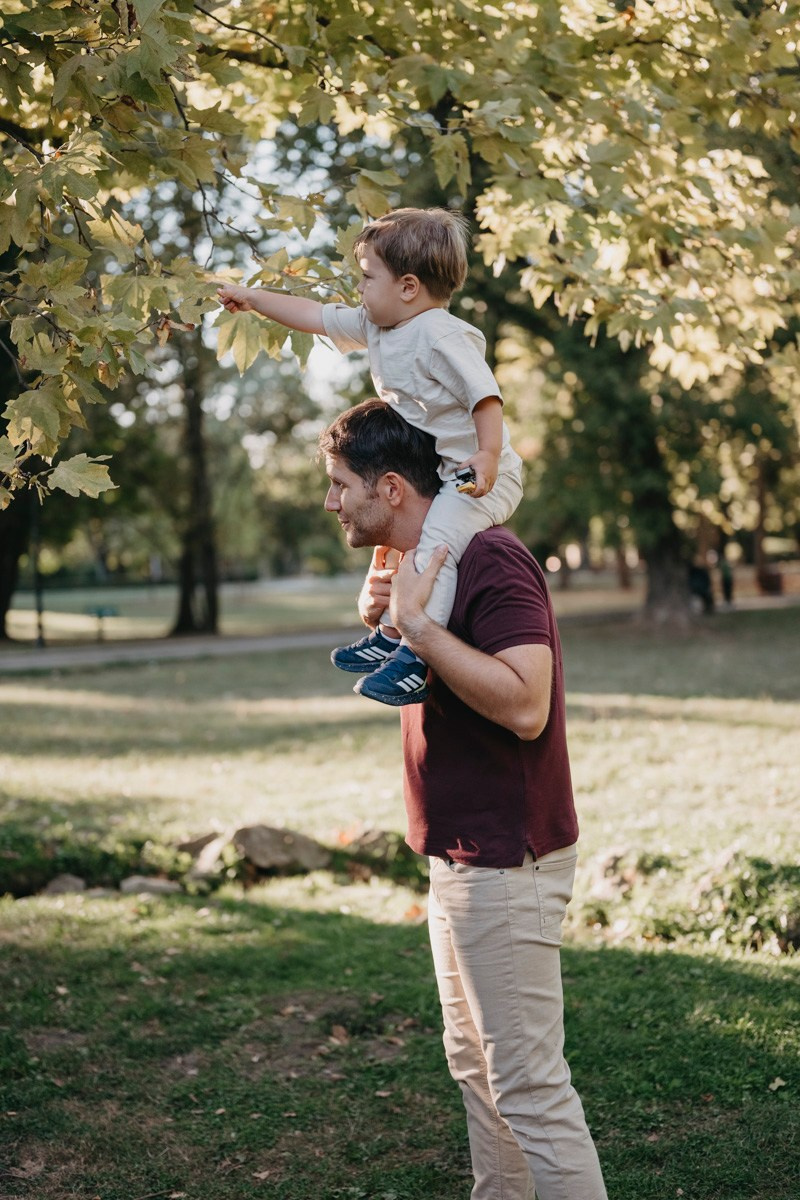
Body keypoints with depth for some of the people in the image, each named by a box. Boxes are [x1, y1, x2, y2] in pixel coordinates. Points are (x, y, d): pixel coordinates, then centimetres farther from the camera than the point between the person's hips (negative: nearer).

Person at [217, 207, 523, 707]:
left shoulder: (443, 337, -22)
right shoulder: (377, 327, 8)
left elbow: (485, 394, -27)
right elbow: (318, 315, 17)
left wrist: (487, 455, -37)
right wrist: (253, 298, 19)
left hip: (482, 477, -11)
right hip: (435, 473, 11)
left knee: (434, 543, -29)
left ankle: (416, 660, -33)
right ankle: (392, 633, 34)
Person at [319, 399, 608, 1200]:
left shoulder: (491, 562, -19)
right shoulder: (427, 562, 12)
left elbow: (524, 705, -29)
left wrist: (416, 622, -27)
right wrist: (385, 620, 3)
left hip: (505, 859, -10)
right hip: (460, 855, 10)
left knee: (528, 1083, -4)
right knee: (474, 1064, 19)